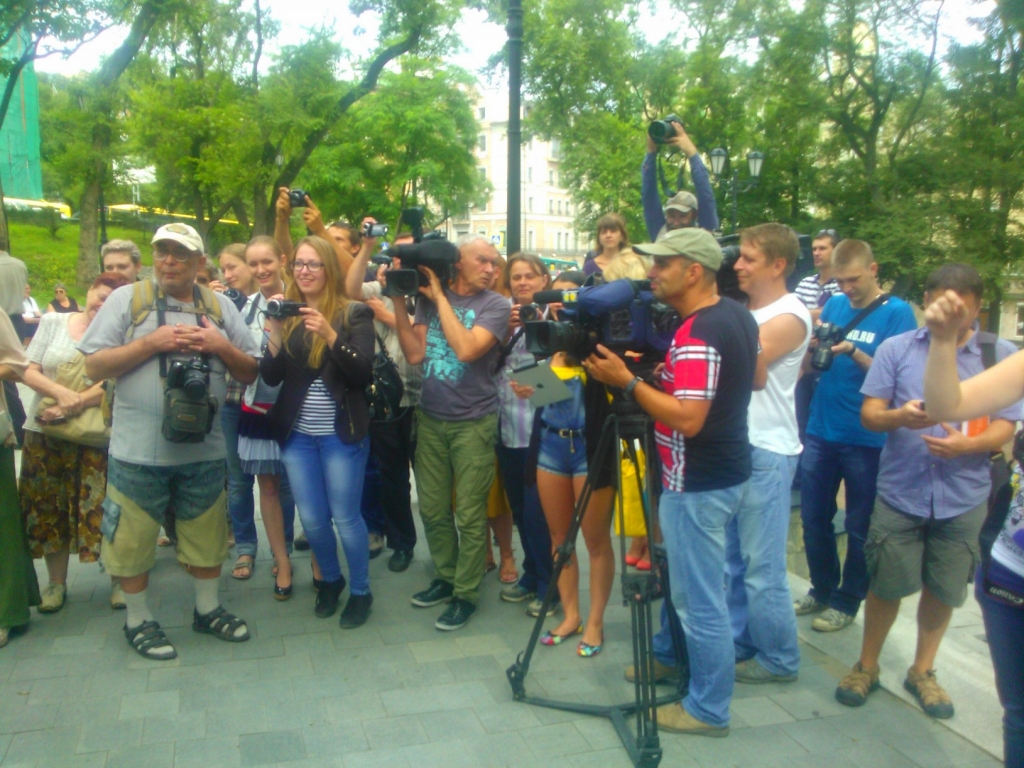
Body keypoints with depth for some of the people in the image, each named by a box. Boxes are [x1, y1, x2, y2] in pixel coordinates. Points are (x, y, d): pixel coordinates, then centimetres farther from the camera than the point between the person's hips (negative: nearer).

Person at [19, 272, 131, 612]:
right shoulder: (52, 322, 6)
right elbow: (29, 372, 1)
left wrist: (72, 406, -20)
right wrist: (61, 392, -16)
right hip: (45, 434, 3)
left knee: (102, 508, -1)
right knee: (50, 510, 10)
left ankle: (118, 581, 13)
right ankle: (56, 583, 24)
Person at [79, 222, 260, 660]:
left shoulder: (220, 307, 8)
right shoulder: (126, 300, -1)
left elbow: (250, 373, 8)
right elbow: (94, 366, -6)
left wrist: (220, 346, -10)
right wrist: (151, 343, -16)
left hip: (203, 449, 3)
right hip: (138, 451, -2)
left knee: (207, 534, 16)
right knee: (133, 539, 9)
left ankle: (207, 609, 35)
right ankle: (138, 620, 29)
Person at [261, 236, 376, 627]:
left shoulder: (353, 313, -5)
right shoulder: (286, 312, 6)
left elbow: (363, 372, -15)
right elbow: (271, 377, 1)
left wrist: (330, 335, -27)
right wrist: (275, 334, -15)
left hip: (342, 434, -4)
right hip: (296, 435, 4)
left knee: (344, 517, 3)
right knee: (311, 518, 11)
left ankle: (360, 592, 22)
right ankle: (329, 580, 36)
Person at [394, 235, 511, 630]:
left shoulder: (495, 305, -6)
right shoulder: (429, 298, 5)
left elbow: (467, 349, -21)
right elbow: (415, 353, -2)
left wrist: (440, 297, -15)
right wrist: (399, 302, -9)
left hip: (474, 423, -4)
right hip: (430, 419, 4)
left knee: (469, 515, 2)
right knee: (433, 509, 13)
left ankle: (466, 594, 16)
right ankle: (446, 576, 32)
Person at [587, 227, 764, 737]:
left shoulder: (697, 335, -25)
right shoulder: (739, 315, 6)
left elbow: (687, 419, -30)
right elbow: (756, 377, 19)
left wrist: (627, 381, -24)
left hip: (699, 485, -11)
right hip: (722, 472, 11)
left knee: (700, 598, 3)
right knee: (682, 575, 26)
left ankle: (708, 709, 18)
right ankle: (669, 655, 46)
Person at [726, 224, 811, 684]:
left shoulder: (788, 317, -11)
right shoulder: (745, 314, 15)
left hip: (766, 453, -8)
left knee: (762, 565, -1)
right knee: (733, 559, 15)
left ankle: (779, 659, 13)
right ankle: (738, 644, 27)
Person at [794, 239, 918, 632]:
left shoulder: (897, 312, -6)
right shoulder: (833, 305, 8)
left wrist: (852, 352, -24)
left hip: (866, 437, -4)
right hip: (821, 430, 5)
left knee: (859, 526, 8)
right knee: (814, 516, 12)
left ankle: (847, 602, 23)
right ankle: (822, 589, 30)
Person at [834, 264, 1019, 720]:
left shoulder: (1002, 356, 1)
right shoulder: (896, 349, 0)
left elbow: (1005, 428, -1)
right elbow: (869, 413, -3)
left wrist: (967, 444, -22)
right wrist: (900, 416, -25)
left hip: (963, 498, 1)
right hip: (900, 492, -1)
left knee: (944, 589, 12)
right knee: (887, 584, 8)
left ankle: (922, 671, 34)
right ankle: (866, 666, 29)